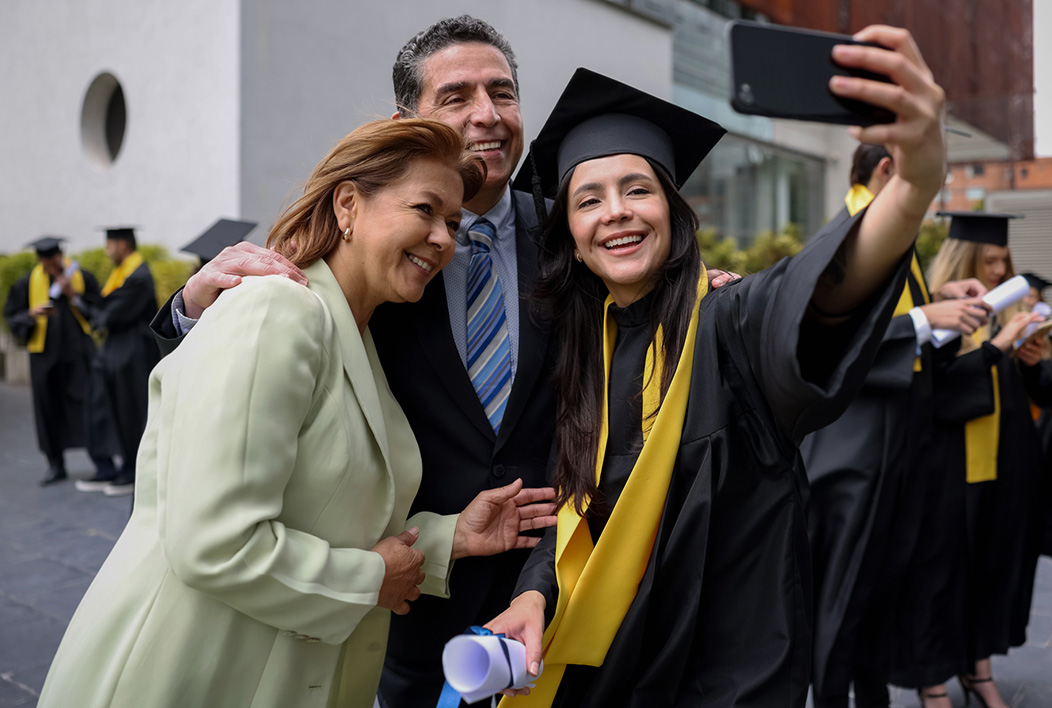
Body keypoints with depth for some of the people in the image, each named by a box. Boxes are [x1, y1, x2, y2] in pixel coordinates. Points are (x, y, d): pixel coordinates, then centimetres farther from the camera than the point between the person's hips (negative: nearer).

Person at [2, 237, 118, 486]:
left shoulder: (82, 277, -1)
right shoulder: (27, 284, 3)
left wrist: (73, 296, -15)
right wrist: (32, 314, -14)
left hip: (78, 352, -2)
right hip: (45, 353, 2)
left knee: (90, 404, -8)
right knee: (49, 409, 8)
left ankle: (103, 463, -5)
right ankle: (56, 465, 21)